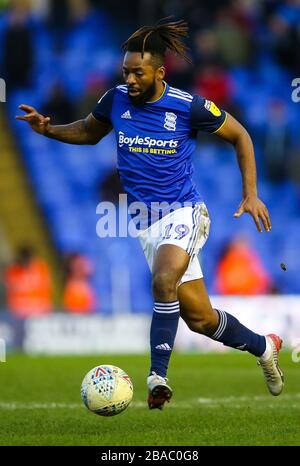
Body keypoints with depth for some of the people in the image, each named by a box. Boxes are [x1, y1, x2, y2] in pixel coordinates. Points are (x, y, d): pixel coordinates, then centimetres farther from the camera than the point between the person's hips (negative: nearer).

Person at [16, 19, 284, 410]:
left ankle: (158, 376, -27)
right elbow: (88, 132, 19)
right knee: (199, 318, 7)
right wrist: (47, 129, 2)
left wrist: (251, 195, -2)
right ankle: (263, 347, 33)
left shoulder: (188, 107, -12)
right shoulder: (116, 100, -2)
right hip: (147, 220, 4)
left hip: (184, 212, -4)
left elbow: (240, 136, 2)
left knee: (164, 279, -34)